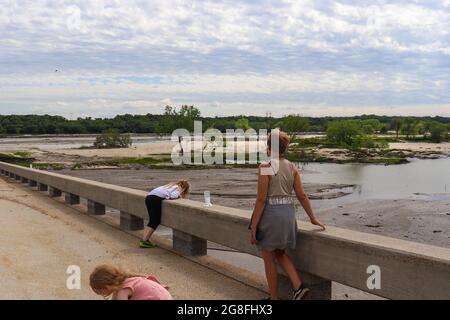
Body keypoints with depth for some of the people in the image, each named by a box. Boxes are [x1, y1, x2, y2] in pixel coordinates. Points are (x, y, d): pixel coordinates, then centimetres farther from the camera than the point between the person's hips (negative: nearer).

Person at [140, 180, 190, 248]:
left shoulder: (172, 185, 33)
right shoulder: (178, 189, 8)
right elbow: (172, 196, -9)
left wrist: (178, 195, 24)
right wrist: (179, 196, 10)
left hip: (148, 197, 8)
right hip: (156, 199, -8)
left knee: (152, 221, 12)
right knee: (156, 222, -2)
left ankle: (144, 239, 5)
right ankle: (144, 241, -6)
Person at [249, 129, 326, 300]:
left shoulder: (266, 167, -14)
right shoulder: (292, 167, 4)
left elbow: (261, 199, -16)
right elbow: (302, 195, 7)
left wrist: (253, 227, -11)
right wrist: (312, 218, 17)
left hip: (270, 213, -7)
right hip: (288, 212, 7)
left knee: (269, 259, 10)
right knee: (280, 254, 25)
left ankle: (274, 298, 20)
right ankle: (298, 287, 10)